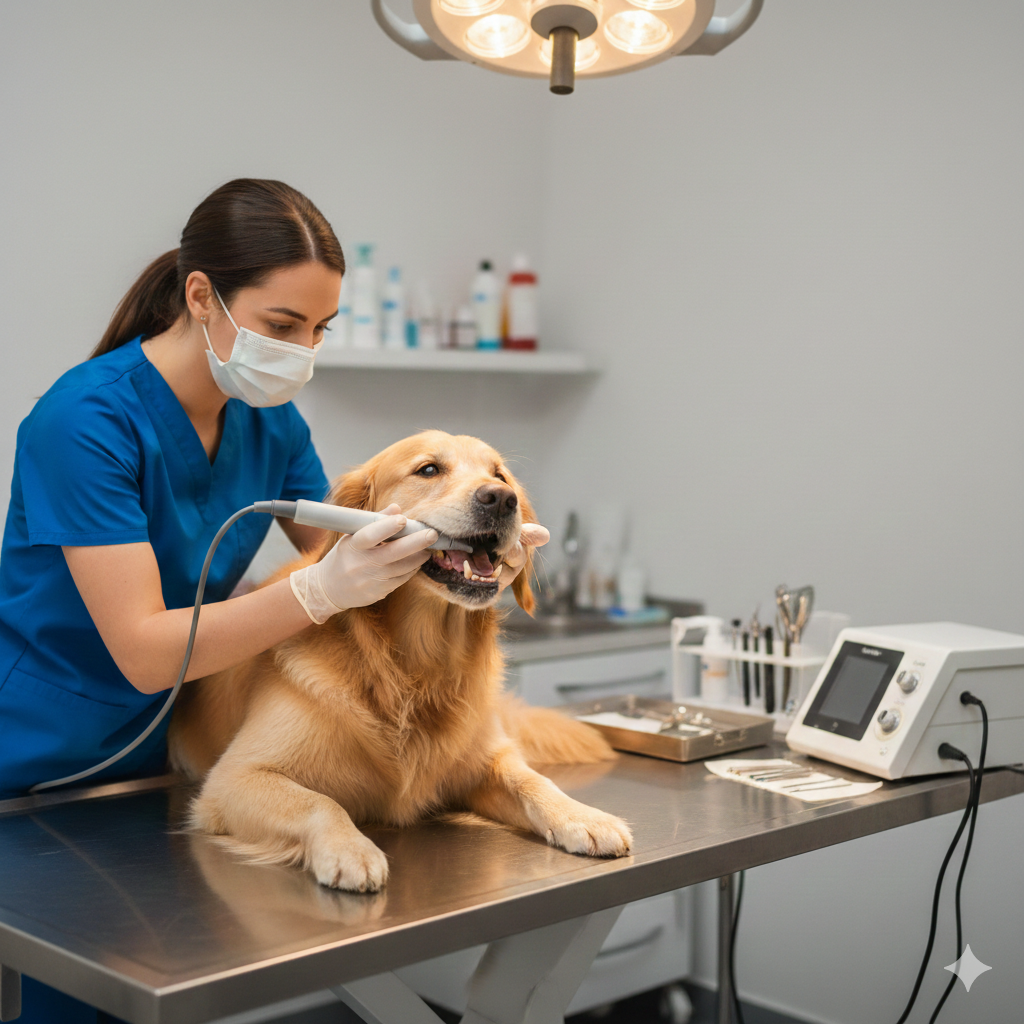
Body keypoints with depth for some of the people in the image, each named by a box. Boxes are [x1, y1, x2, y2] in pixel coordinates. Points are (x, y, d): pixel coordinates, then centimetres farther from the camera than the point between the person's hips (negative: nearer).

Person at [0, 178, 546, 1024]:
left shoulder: (269, 419, -2)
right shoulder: (88, 418, -23)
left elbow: (337, 556, 5)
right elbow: (144, 651, -26)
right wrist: (324, 590, -36)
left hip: (161, 764, 6)